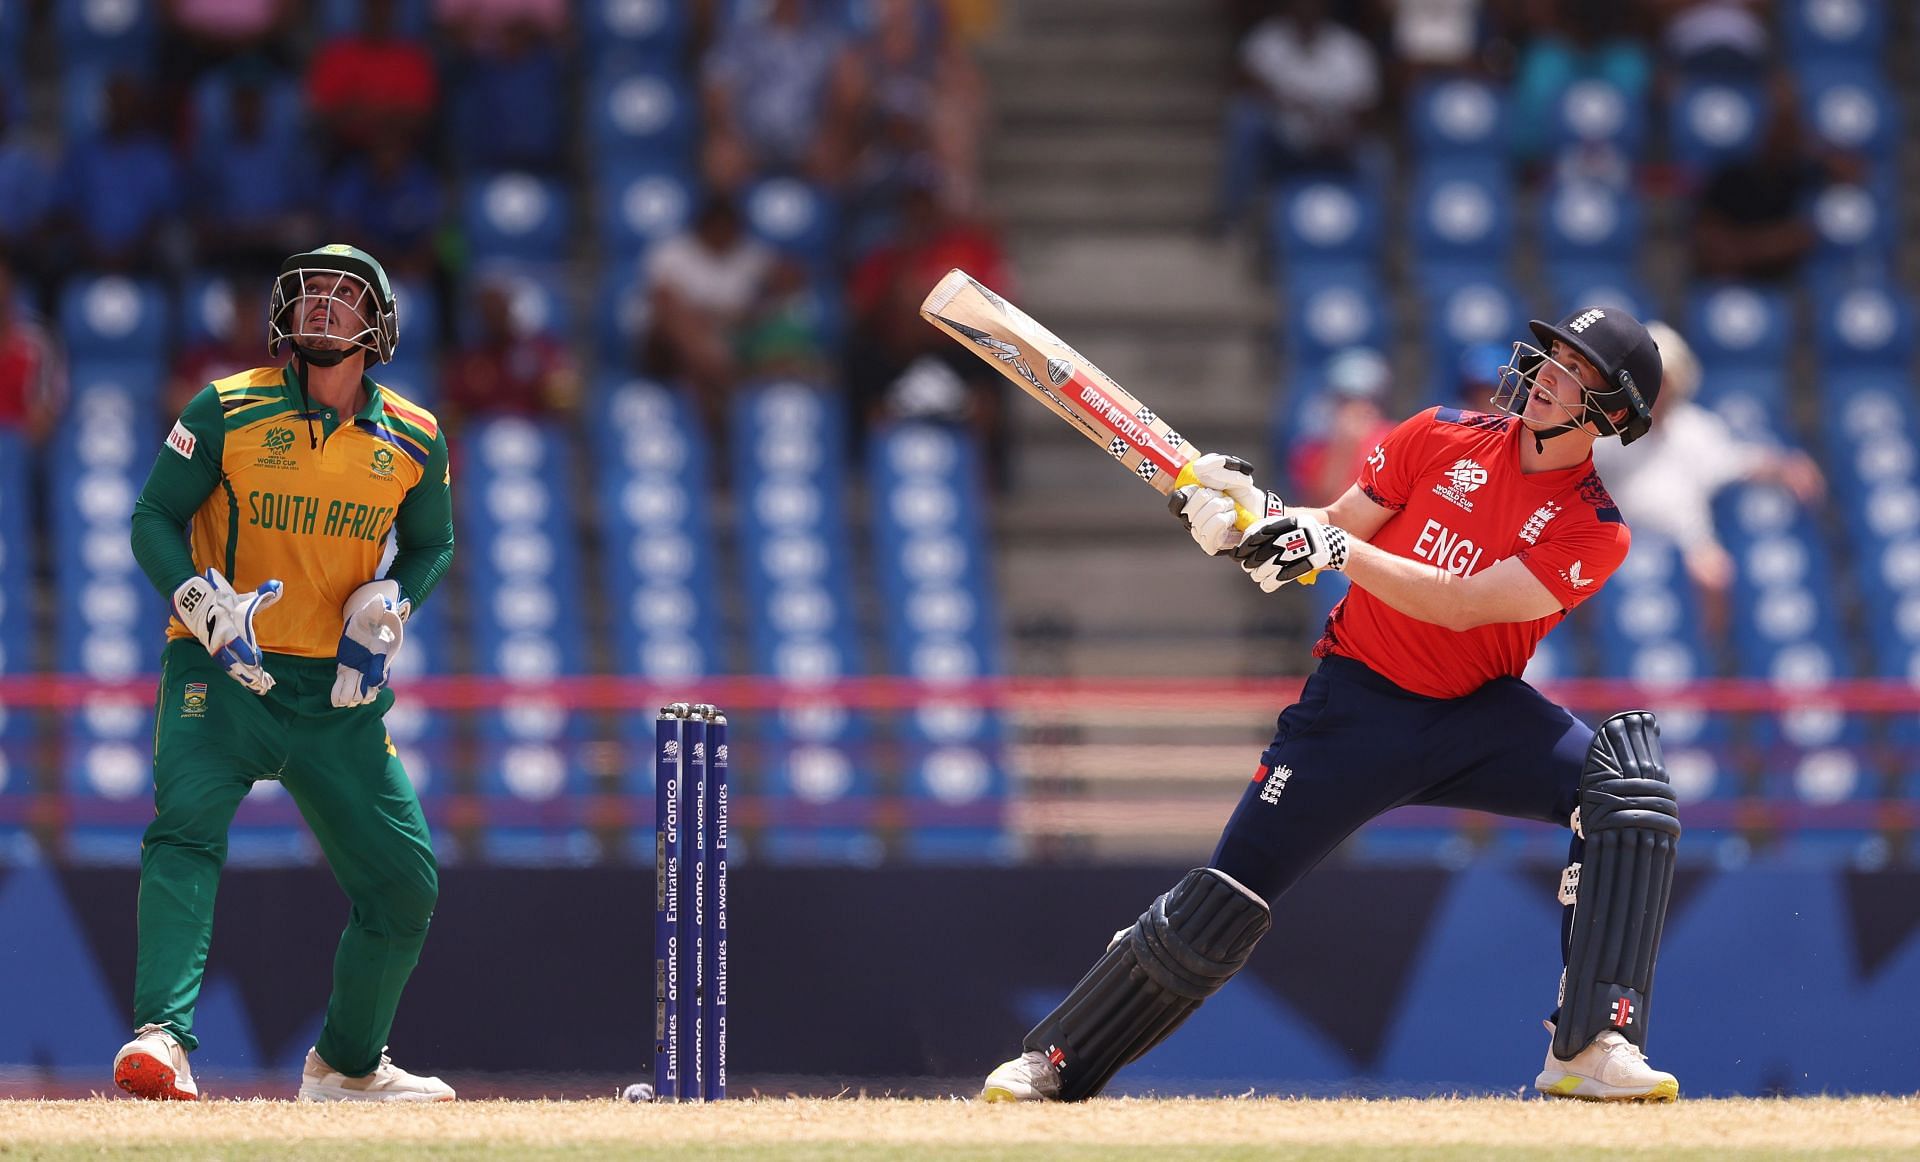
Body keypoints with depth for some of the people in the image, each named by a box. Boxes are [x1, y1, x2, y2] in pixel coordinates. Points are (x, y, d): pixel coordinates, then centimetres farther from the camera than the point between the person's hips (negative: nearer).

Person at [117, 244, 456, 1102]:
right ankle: (161, 1036, -39)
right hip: (220, 675, -4)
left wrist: (389, 604, -2)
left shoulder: (414, 442, 4)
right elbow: (154, 519, -1)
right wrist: (205, 606, -19)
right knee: (187, 829, -29)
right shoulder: (227, 411, -5)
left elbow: (431, 544, 19)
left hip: (338, 690, 4)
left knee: (405, 883, 6)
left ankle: (347, 1064, 29)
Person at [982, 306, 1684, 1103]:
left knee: (1628, 783, -26)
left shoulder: (1595, 532, -10)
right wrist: (1246, 514, -19)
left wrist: (1336, 548, -29)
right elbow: (1332, 530, 1)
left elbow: (1462, 605, -21)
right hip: (1359, 697, 0)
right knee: (1230, 894, -7)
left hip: (1479, 711, 0)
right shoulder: (1441, 440, -2)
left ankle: (1592, 1049, -28)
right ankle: (1054, 1061, 9)